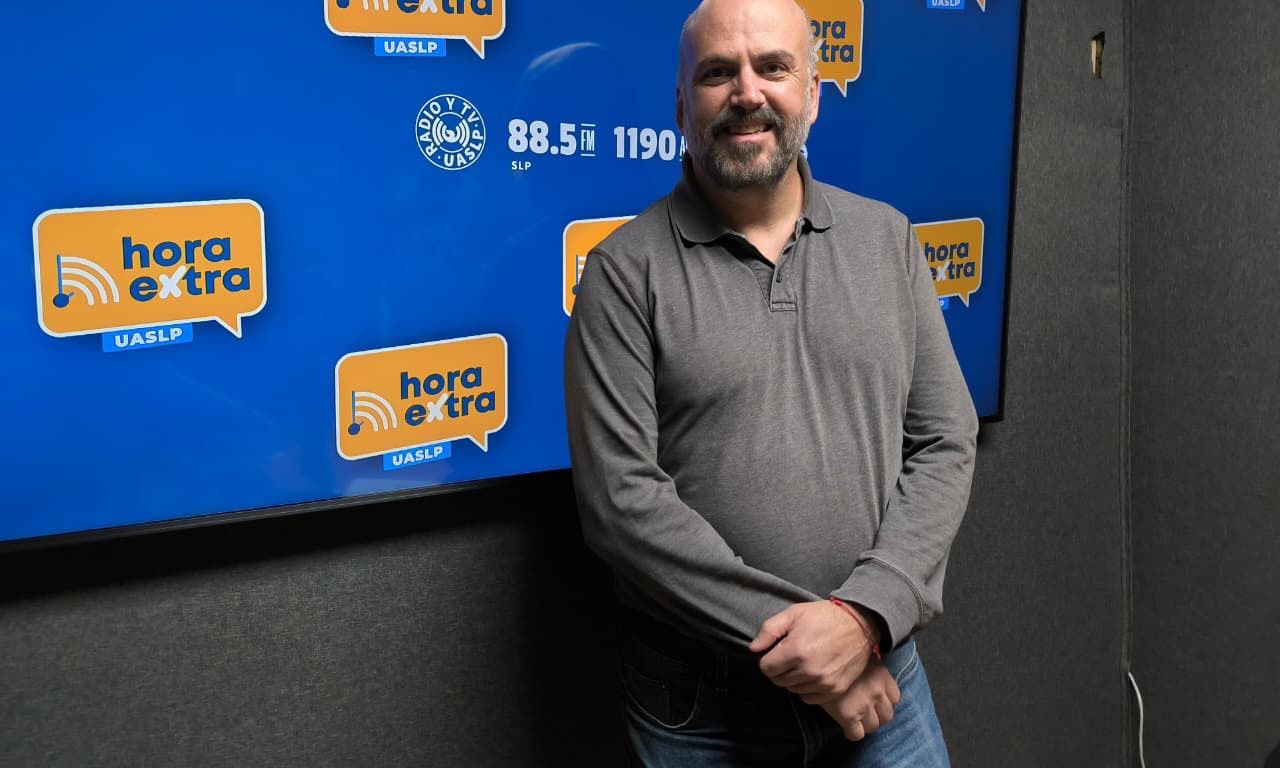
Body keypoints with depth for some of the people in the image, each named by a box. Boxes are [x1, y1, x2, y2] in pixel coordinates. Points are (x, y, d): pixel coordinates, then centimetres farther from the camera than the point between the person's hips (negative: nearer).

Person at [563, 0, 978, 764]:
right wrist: (788, 632, -16)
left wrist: (866, 614, -13)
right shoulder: (626, 271, -6)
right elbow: (622, 497, -12)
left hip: (878, 673, 3)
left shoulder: (888, 240, 4)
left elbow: (945, 445, 1)